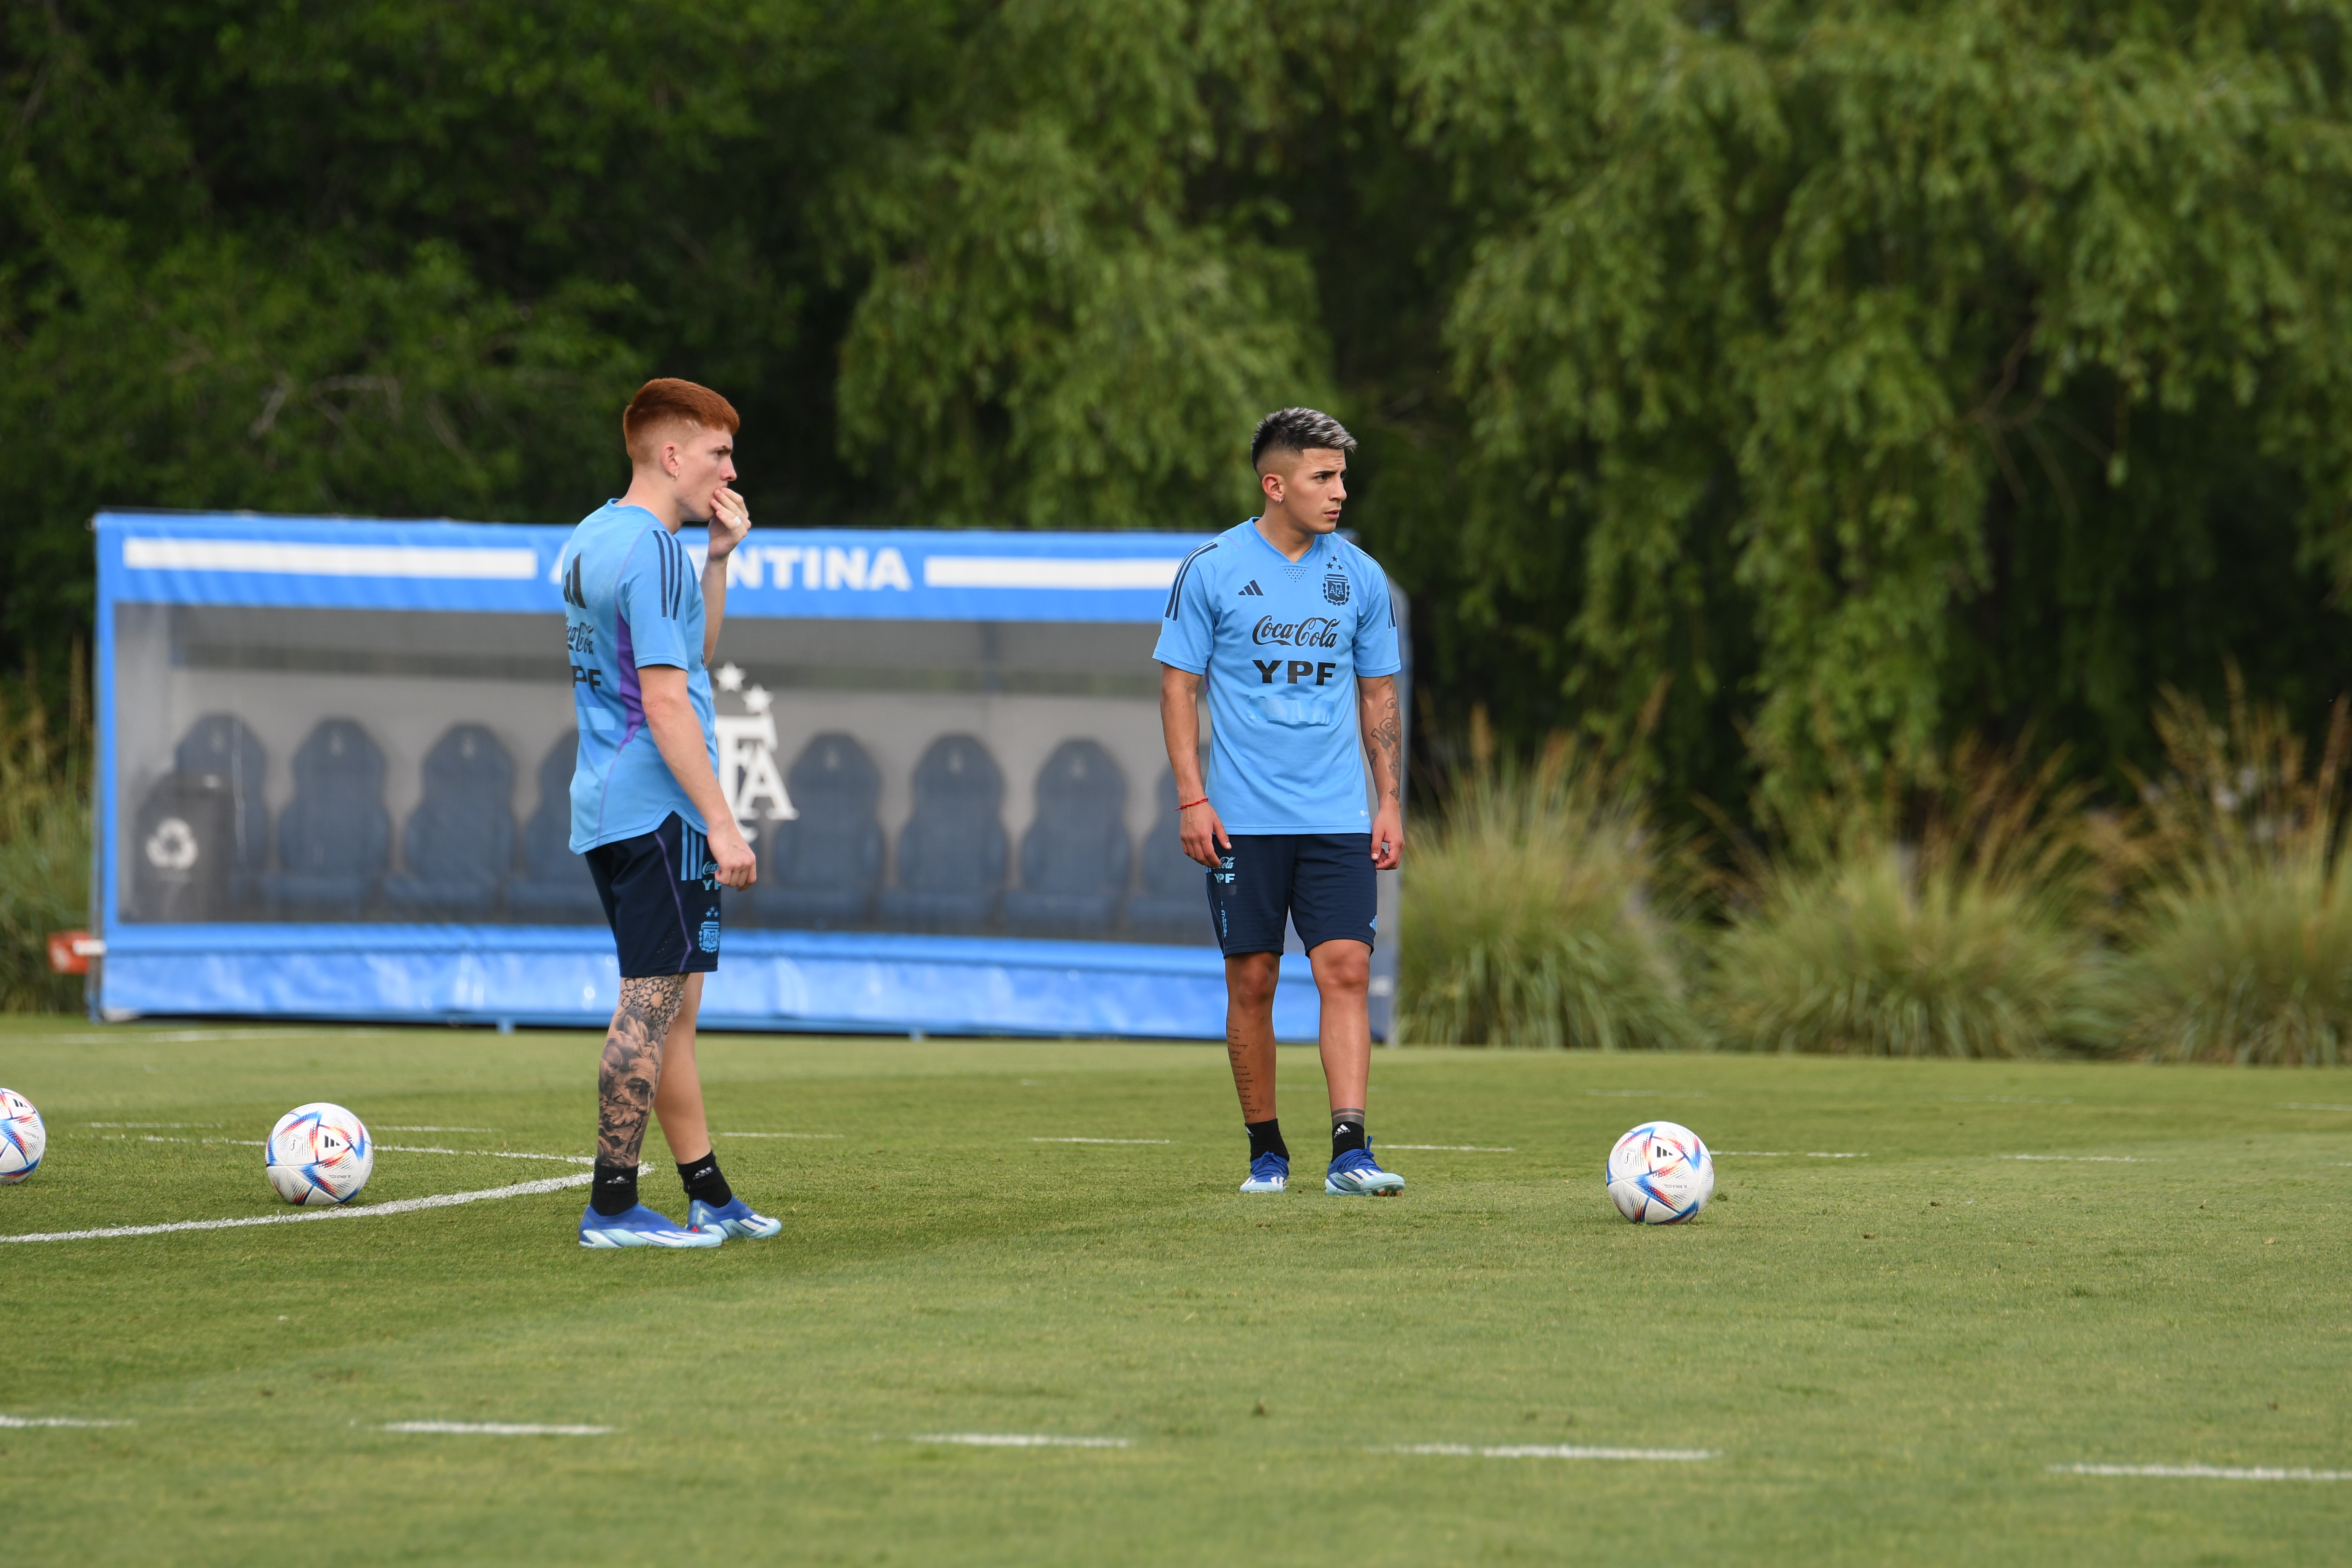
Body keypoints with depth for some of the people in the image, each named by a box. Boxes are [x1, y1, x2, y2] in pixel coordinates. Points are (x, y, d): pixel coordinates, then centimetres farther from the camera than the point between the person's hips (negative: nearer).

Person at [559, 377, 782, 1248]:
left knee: (671, 1004, 14)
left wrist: (717, 558, 13)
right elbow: (665, 699, -20)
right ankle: (612, 1207, -7)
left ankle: (708, 1195, 19)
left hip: (606, 809, 10)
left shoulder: (590, 539, 16)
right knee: (652, 1004, -7)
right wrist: (722, 823, -20)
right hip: (658, 811, -10)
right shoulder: (652, 550, -15)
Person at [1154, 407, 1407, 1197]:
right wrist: (1192, 798, -7)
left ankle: (1350, 1152, -15)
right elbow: (1179, 686, 1)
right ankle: (1266, 1151, 14)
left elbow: (1378, 694, 14)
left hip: (1337, 818, 2)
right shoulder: (1211, 570, -2)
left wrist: (1390, 802, 7)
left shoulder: (1360, 577, 7)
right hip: (1242, 820, -2)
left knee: (1346, 969, -10)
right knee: (1251, 981, 2)